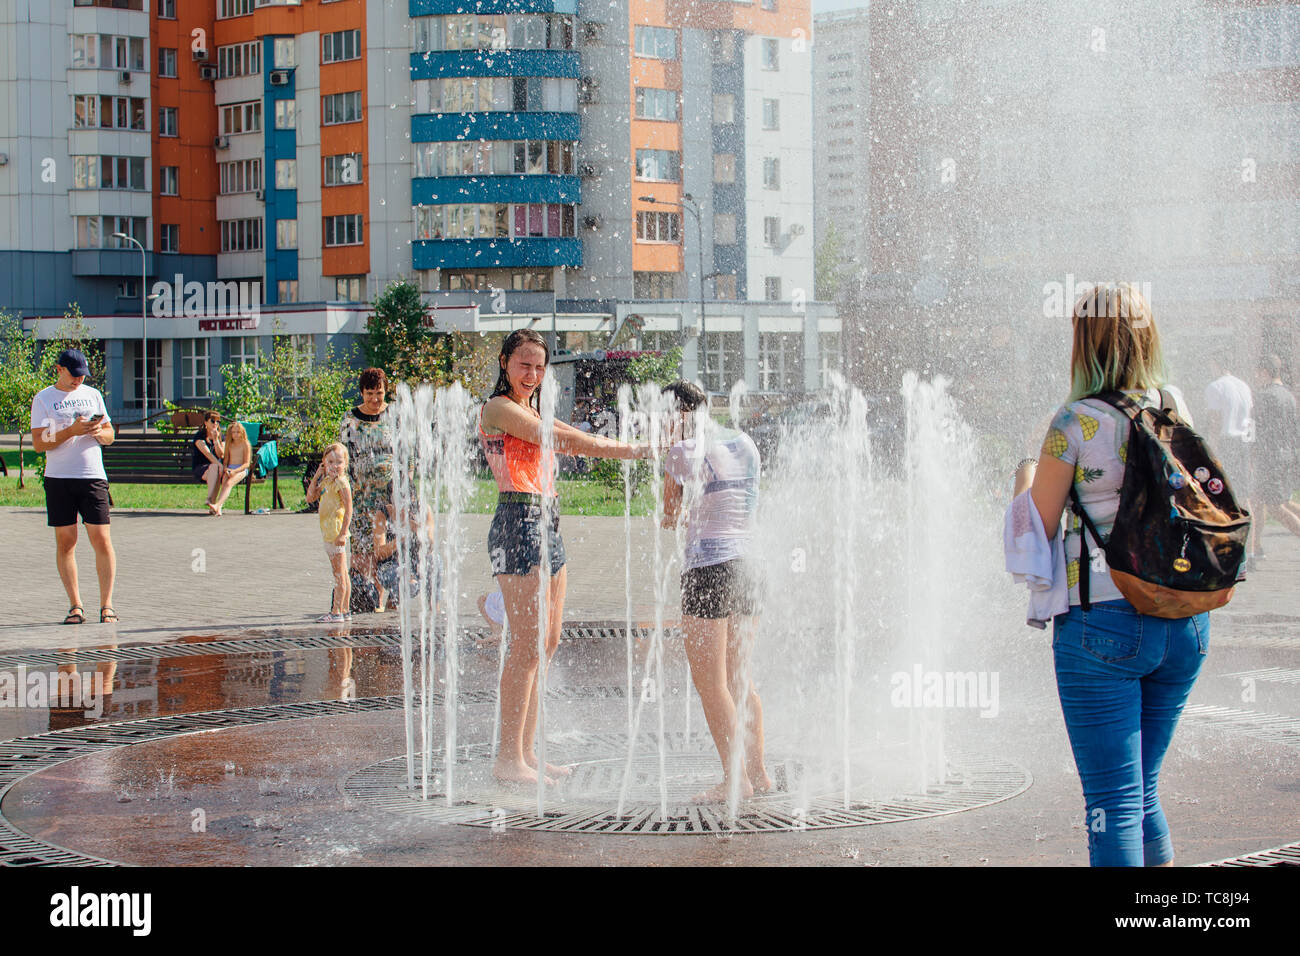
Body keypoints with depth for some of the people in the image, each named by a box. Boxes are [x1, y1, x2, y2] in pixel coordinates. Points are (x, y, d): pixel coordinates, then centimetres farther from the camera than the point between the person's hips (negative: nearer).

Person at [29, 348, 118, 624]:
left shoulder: (93, 395, 13)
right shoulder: (43, 399, 4)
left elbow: (110, 436, 16)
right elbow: (39, 443, -5)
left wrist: (99, 432, -7)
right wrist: (72, 430, -17)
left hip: (93, 477, 1)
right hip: (58, 479, -1)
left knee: (101, 539, -6)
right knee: (65, 542, 1)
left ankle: (106, 605, -2)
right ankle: (75, 606, 7)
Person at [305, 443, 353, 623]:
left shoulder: (342, 483, -12)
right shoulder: (326, 481, 14)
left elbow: (348, 510, -17)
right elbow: (311, 497, 18)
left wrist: (342, 533, -22)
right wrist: (316, 476, 10)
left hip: (337, 532, -9)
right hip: (328, 532, 9)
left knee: (339, 573, -7)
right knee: (342, 573, 13)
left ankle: (336, 612, -7)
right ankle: (345, 610, 18)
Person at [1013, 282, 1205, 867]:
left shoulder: (1075, 422, -10)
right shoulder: (1176, 410, 6)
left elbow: (1038, 531, -5)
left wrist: (1026, 481, 14)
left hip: (1105, 621, -6)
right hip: (1185, 621, 6)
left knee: (1113, 802, -1)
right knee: (1144, 791, 18)